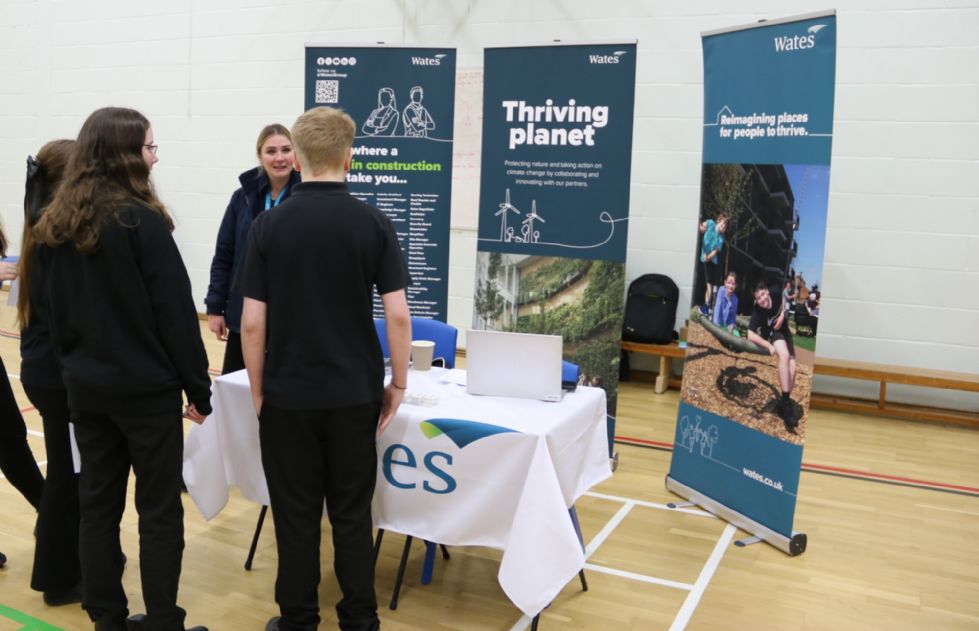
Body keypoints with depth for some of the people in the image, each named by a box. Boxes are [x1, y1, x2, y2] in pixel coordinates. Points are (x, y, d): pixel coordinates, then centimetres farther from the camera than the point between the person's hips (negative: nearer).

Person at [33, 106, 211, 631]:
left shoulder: (55, 225, 5)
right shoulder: (141, 221, -15)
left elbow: (50, 309, 12)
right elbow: (175, 312, -15)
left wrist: (73, 364, 19)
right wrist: (198, 386, -9)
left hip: (84, 385, 7)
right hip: (146, 386, -6)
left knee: (97, 503, 14)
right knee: (159, 509, 4)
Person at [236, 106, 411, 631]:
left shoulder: (269, 225, -5)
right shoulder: (374, 224, -5)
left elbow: (253, 321, -6)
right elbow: (397, 314, -9)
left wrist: (257, 390, 6)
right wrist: (398, 382, 3)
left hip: (288, 393, 0)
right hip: (355, 392, 1)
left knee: (296, 514, 11)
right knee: (351, 513, 11)